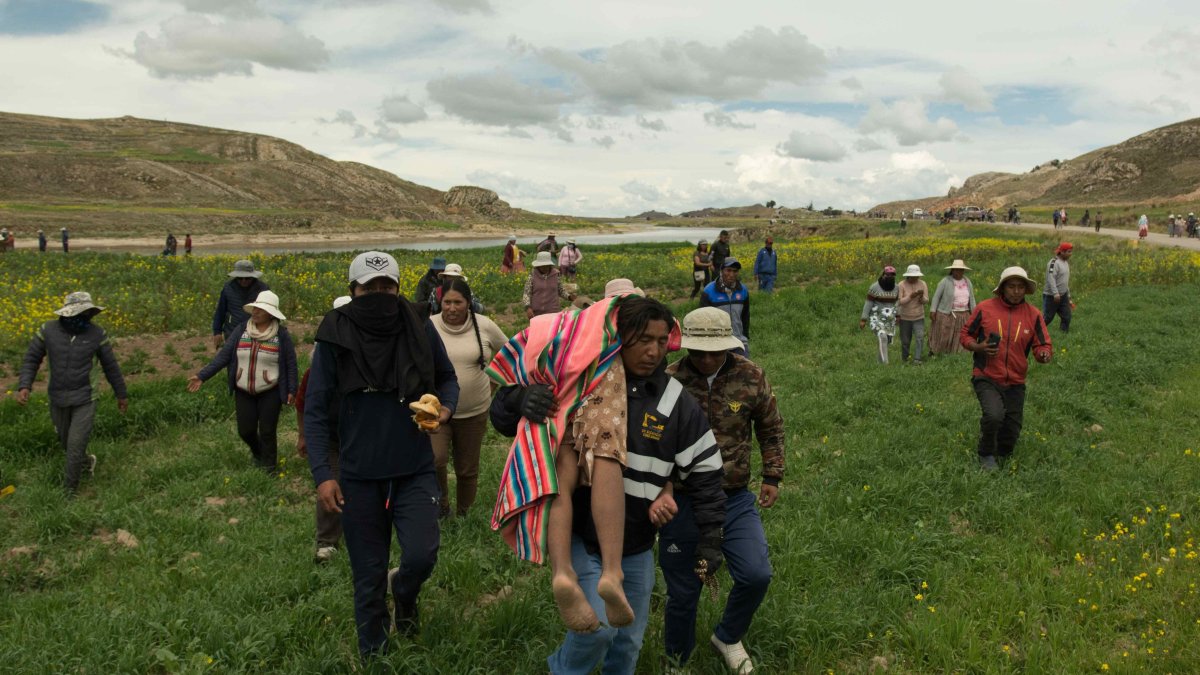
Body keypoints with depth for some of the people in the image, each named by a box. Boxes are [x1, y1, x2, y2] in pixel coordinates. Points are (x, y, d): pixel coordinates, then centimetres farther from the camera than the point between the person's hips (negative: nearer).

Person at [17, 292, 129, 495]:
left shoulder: (96, 333, -12)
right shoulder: (48, 330, -10)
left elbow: (110, 366, 0)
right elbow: (31, 360, -1)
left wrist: (122, 394, 9)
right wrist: (24, 386, -18)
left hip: (85, 399, -3)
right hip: (58, 400, 3)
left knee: (76, 446, -5)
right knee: (66, 442, 21)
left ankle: (69, 492, 13)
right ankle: (87, 461, 54)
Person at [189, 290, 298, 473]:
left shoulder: (281, 335, -7)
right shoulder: (241, 330, 0)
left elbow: (290, 364, -3)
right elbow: (224, 355, 0)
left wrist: (292, 390, -5)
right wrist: (202, 376, -6)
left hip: (270, 393, -3)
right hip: (243, 392, 3)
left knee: (267, 432, 1)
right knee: (245, 431, 8)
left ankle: (268, 468, 22)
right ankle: (257, 453, 41)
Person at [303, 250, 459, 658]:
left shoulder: (421, 330, -4)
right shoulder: (334, 338, -7)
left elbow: (447, 378, 12)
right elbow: (315, 411, -3)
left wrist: (446, 407, -10)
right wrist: (322, 473, -11)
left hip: (415, 471, 0)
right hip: (360, 477, 0)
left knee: (422, 556, -15)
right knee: (367, 578, 10)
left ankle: (404, 592, 24)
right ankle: (373, 655, 33)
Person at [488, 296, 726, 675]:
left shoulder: (676, 403, -4)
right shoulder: (577, 382, -10)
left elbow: (704, 472, 3)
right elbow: (503, 416, -3)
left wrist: (710, 538, 0)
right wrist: (521, 399, -26)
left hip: (636, 547, 3)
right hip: (581, 537, -3)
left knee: (629, 639, 16)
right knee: (598, 625, -16)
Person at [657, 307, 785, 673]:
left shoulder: (751, 377, -5)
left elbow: (771, 429, 12)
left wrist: (772, 477, 9)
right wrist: (660, 490, -32)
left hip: (736, 499, 2)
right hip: (682, 503, -2)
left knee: (756, 575, -7)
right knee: (683, 592, 8)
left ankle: (727, 637, 25)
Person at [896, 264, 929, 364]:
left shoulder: (922, 284, -4)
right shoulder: (901, 285, -12)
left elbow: (926, 301, -5)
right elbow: (900, 302, -15)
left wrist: (921, 297, -27)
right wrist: (911, 296, -28)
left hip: (919, 317, 1)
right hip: (905, 318, -1)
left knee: (920, 338, -16)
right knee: (905, 341, 10)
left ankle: (917, 360, -16)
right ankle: (904, 358, 33)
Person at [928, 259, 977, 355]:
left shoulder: (967, 281, 6)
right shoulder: (946, 281, -9)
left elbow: (971, 298, 14)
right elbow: (937, 296, -8)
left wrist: (974, 312, 11)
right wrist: (933, 311, -12)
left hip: (963, 315, 4)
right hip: (947, 314, -4)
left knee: (959, 337, 4)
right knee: (943, 336, 3)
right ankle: (933, 351, 23)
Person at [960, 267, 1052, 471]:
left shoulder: (1033, 314, -1)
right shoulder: (985, 308, -7)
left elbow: (1043, 346, 2)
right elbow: (965, 335, 3)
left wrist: (1044, 354, -22)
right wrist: (978, 347, -17)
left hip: (1015, 383, 4)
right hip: (987, 378, -3)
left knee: (1011, 433, 8)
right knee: (994, 415, -29)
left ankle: (1000, 453, 44)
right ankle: (986, 454, -1)